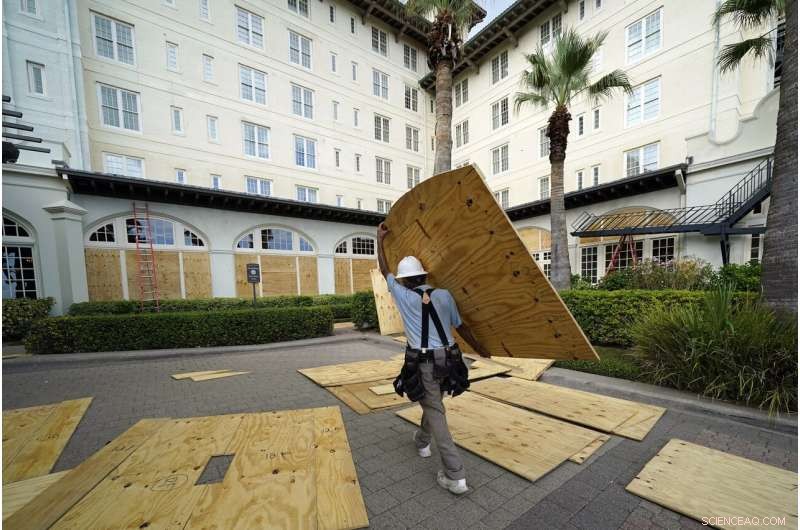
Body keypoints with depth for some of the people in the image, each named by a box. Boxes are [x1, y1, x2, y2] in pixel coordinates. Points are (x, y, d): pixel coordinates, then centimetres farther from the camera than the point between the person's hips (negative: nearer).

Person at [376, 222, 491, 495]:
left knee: (435, 413, 4)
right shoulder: (444, 295, -1)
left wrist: (380, 239, 16)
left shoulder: (404, 296, -8)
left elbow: (384, 270, 6)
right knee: (433, 402, 26)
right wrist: (480, 349, 21)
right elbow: (461, 326, 5)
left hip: (424, 362, -5)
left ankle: (455, 476, 5)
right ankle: (422, 441, 50)